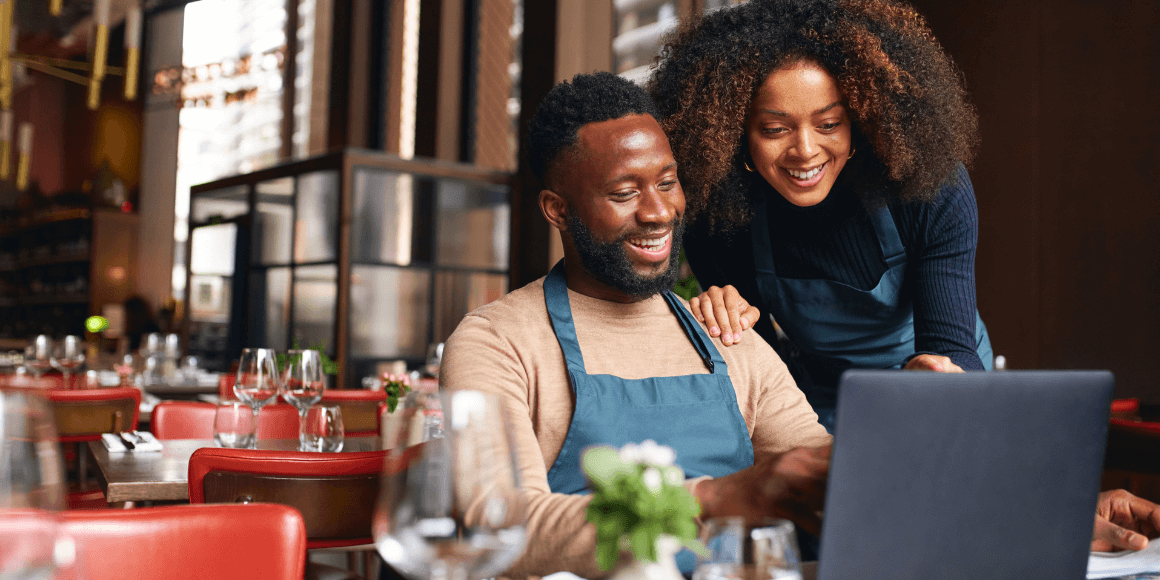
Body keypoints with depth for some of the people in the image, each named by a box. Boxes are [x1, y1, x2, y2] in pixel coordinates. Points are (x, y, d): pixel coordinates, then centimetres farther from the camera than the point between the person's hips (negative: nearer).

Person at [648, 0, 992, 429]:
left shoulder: (934, 190, -20)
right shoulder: (718, 217, -17)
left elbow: (952, 346, -23)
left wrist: (938, 373, -46)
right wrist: (729, 323, -29)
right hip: (820, 415, -1)